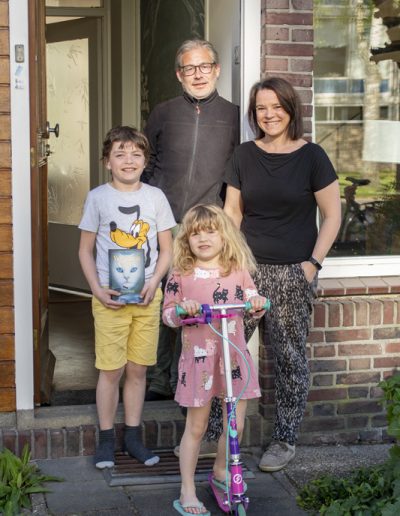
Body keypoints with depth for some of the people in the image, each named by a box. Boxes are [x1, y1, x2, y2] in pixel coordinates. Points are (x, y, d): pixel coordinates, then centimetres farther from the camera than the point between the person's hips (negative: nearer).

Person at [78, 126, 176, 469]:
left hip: (147, 296, 2)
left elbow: (166, 250, 7)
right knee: (111, 370, 1)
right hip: (110, 297, -2)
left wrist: (154, 283, -9)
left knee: (138, 369, 9)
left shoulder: (155, 196, 4)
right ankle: (106, 439, 14)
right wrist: (97, 289, -9)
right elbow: (86, 250, 3)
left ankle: (133, 436, 21)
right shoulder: (98, 197, 0)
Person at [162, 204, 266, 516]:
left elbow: (252, 306, 8)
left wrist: (258, 304, -14)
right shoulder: (180, 275, -3)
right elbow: (168, 314, 0)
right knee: (196, 426, 5)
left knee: (236, 423, 7)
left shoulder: (238, 271, 3)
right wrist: (181, 310, -20)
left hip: (234, 355, 2)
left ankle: (221, 471, 35)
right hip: (198, 356, -2)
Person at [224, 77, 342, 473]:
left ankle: (285, 439, 18)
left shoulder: (311, 156, -4)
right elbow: (233, 211, 12)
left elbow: (332, 215, -1)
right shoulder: (244, 155, 6)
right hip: (248, 267, 3)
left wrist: (313, 262, -8)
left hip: (292, 273, -3)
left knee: (289, 357, 4)